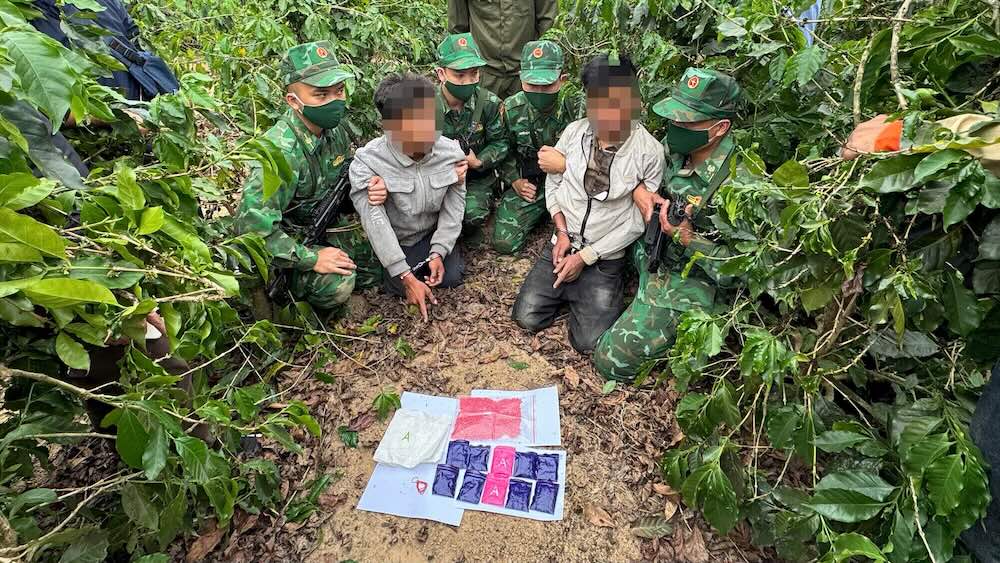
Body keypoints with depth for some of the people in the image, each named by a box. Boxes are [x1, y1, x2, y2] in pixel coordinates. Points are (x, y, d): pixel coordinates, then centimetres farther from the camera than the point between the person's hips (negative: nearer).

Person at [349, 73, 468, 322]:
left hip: (433, 233, 2)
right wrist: (408, 278, -33)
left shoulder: (451, 151, -19)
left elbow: (454, 205, -11)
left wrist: (438, 252, -20)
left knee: (450, 277, -11)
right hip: (393, 241, -2)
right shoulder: (367, 162, -29)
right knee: (398, 287, -16)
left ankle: (431, 255, 23)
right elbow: (376, 224, -31)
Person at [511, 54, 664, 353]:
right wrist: (561, 233, -7)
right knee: (527, 317, -4)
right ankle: (569, 292, 24)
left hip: (606, 258, -2)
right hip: (563, 243, 3)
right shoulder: (574, 132, -5)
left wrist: (585, 257, -13)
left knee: (588, 341, -9)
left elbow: (638, 221, -10)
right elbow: (552, 182, 6)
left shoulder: (650, 151, -12)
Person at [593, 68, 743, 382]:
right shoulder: (674, 147, -8)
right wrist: (638, 190, -10)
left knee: (610, 361, -9)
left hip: (685, 284, -7)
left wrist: (687, 238, -31)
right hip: (651, 255, 7)